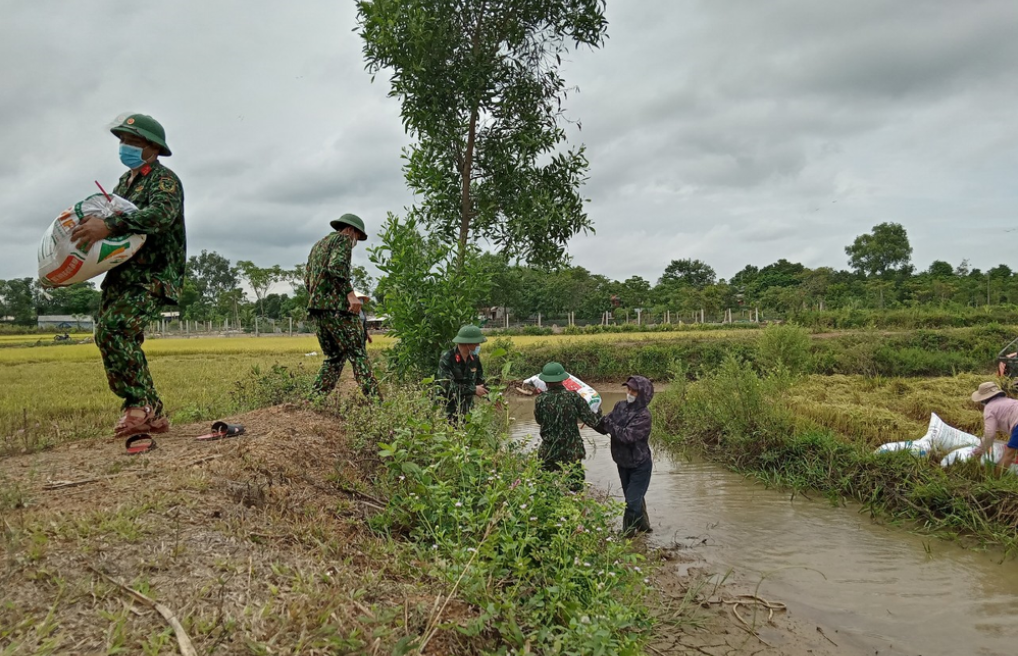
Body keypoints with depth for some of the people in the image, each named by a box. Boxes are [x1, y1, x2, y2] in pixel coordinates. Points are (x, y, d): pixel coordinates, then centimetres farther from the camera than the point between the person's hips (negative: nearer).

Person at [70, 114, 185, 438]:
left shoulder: (165, 179, -6)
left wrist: (108, 226, -37)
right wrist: (89, 223, -3)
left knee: (113, 329, -24)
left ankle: (139, 405, -17)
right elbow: (110, 219, 20)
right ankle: (153, 415, 12)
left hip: (153, 278, -9)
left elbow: (161, 214, -27)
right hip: (122, 275, 9)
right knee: (122, 339, 5)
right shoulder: (125, 181, 21)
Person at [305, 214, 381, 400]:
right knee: (357, 353, -8)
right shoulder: (343, 239, 2)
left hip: (315, 308, 8)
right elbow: (336, 266, -17)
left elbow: (307, 278, 23)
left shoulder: (318, 244, 28)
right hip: (336, 306, -8)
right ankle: (374, 398, -14)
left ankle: (315, 399, 5)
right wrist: (350, 293, -21)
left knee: (334, 356, 13)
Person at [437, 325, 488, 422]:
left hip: (468, 410, 5)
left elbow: (480, 380, 14)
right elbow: (448, 386, -23)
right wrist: (473, 390, -17)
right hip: (449, 411, -5)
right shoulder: (446, 359, -17)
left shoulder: (474, 358, 3)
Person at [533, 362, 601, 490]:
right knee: (575, 488, 11)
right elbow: (591, 420, -10)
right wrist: (598, 415, 11)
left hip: (548, 453, 0)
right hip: (572, 452, 0)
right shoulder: (573, 397, -12)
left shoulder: (541, 400, -11)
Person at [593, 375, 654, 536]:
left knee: (633, 501, -4)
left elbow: (627, 435, -32)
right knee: (635, 498, 22)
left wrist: (607, 423, -33)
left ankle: (628, 534, 11)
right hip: (623, 463, 7)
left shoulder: (643, 415, -23)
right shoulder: (620, 406, -3)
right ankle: (643, 527, 40)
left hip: (640, 465, -7)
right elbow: (604, 427, -1)